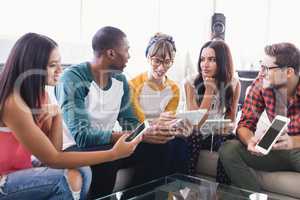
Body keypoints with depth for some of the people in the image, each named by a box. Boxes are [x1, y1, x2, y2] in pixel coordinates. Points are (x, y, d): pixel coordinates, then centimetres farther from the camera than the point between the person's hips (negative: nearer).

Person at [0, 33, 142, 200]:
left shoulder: (39, 93, 1)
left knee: (83, 171, -13)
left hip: (21, 170, 7)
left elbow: (54, 149, -2)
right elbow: (52, 159, -25)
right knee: (71, 179, -25)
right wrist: (114, 153, -29)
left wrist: (56, 114, -19)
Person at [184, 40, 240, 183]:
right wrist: (209, 91, -22)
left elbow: (231, 119, 7)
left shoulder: (233, 84, -5)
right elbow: (197, 124, -16)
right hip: (198, 134, -1)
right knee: (187, 143, -33)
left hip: (220, 135, 1)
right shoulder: (191, 83, -11)